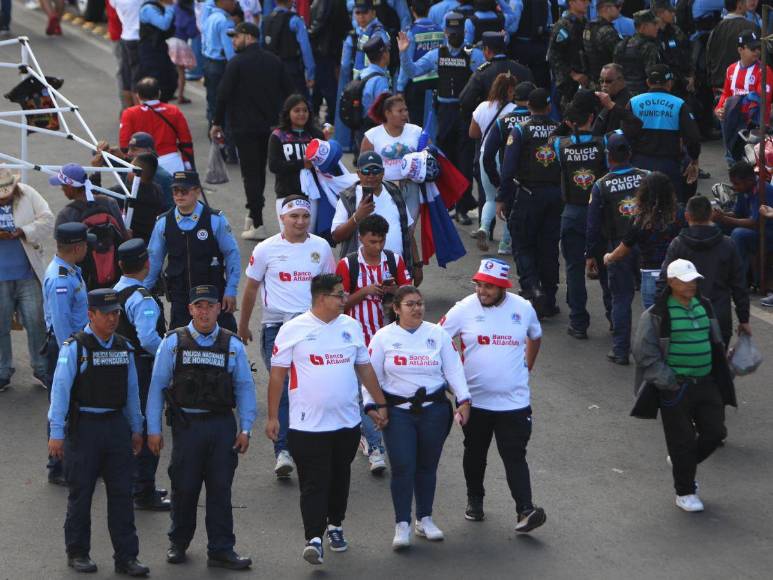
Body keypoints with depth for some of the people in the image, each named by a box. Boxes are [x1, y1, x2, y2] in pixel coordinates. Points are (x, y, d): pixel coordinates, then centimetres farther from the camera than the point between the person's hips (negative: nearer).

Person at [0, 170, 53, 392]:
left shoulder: (28, 195, 0)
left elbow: (47, 221, -3)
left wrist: (23, 232, -17)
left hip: (28, 276, 1)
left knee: (37, 323, 5)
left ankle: (42, 368, 20)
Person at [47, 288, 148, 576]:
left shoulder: (123, 347, 8)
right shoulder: (75, 347, -9)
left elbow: (132, 390, 15)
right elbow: (60, 389, -12)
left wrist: (136, 429, 16)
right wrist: (57, 433, -15)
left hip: (116, 425, 5)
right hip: (84, 426, -5)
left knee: (122, 493, 4)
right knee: (80, 493, 6)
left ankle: (126, 557, 9)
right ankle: (78, 553, 19)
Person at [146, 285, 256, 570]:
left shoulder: (232, 345, 5)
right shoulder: (173, 342, 2)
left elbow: (245, 388, 7)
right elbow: (157, 386, 3)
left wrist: (245, 429, 1)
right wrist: (153, 429, 0)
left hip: (222, 425, 1)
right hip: (186, 425, -1)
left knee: (220, 489, 2)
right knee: (184, 488, 5)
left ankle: (221, 550, 9)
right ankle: (178, 544, 24)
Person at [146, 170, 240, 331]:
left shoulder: (215, 220, -6)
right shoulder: (163, 223, 1)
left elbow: (232, 255, -2)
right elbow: (154, 258, 10)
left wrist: (230, 291, -6)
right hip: (179, 297, 2)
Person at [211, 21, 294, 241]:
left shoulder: (237, 63, -12)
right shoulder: (274, 61, 5)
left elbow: (224, 94, -12)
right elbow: (288, 91, 9)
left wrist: (217, 122, -1)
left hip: (244, 126, -6)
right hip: (270, 125, 6)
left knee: (250, 174, -3)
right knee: (259, 170, 19)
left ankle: (258, 224, -6)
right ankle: (254, 213, 30)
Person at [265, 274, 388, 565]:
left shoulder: (351, 327, 7)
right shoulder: (293, 330, -6)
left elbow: (365, 368, 15)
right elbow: (277, 374, -4)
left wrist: (381, 404, 13)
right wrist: (272, 417, -5)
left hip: (347, 421, 5)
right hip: (308, 424, -5)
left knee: (340, 478, 16)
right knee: (314, 483, -8)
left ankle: (335, 526, 33)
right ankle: (314, 539, -12)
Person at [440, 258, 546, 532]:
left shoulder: (523, 308, -2)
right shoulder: (464, 309, -8)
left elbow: (535, 337, 19)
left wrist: (526, 367, 15)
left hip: (513, 400, 0)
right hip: (474, 399, 1)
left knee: (515, 456, -6)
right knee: (475, 454, 15)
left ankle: (525, 510, -11)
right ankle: (474, 500, 32)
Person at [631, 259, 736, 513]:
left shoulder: (704, 306, 9)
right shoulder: (657, 315, -12)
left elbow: (716, 344, 21)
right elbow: (644, 354, -11)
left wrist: (721, 380, 15)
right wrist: (669, 382, -15)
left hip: (706, 384, 6)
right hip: (675, 388, -6)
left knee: (714, 432, 6)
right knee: (682, 441, 1)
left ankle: (683, 463, 34)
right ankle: (685, 493, 17)